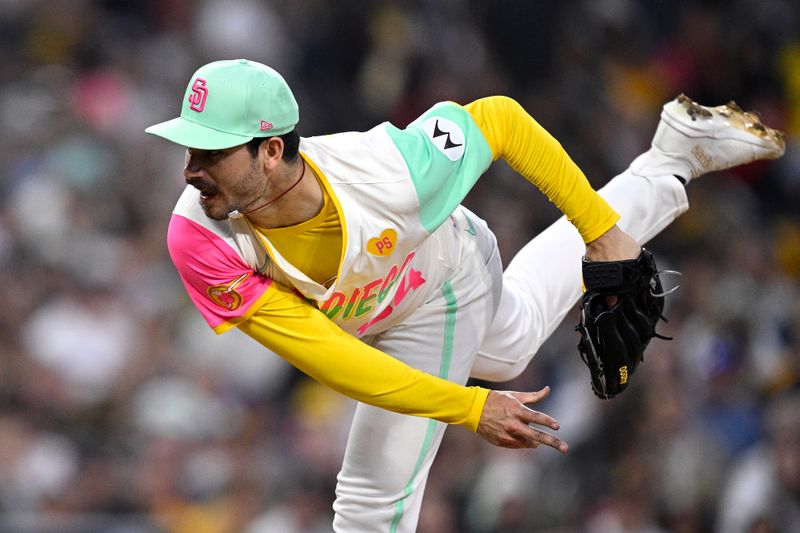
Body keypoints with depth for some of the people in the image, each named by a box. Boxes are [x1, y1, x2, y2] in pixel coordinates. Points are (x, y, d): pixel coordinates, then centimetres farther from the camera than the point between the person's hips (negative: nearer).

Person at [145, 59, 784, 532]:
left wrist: (601, 229, -21)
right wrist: (467, 409, -38)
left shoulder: (388, 171, -44)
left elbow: (499, 119, -25)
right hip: (357, 328, 3)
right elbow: (328, 358, -37)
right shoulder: (202, 242, -39)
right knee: (511, 341, 30)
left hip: (438, 293, -3)